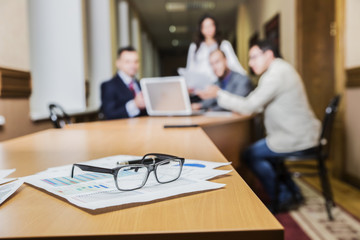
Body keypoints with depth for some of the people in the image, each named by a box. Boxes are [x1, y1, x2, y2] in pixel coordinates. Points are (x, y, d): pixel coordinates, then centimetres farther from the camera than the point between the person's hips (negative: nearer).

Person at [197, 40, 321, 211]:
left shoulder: (276, 74, -19)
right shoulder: (281, 69, 14)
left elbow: (249, 107, -22)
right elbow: (259, 105, 15)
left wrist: (218, 93, -15)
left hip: (296, 138, -10)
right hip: (301, 134, 10)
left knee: (251, 155, -4)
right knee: (263, 152, 22)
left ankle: (281, 199, 9)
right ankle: (292, 192, 24)